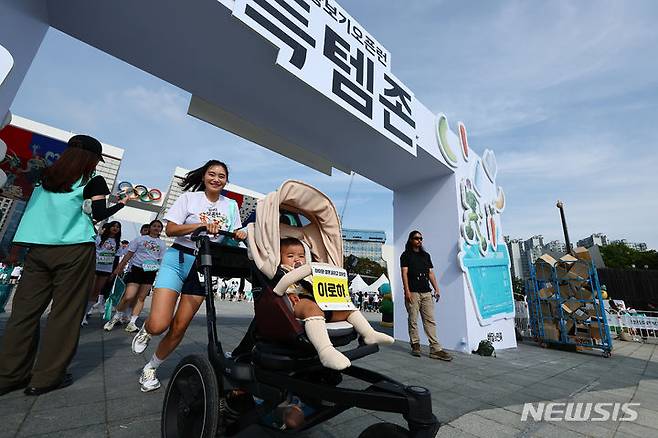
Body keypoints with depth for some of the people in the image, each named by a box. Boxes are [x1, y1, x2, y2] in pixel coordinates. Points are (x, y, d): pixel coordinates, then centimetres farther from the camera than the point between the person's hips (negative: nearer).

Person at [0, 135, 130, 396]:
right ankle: (45, 378, 6)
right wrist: (122, 203, 8)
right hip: (74, 250, -5)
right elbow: (99, 215, -5)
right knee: (65, 313, 2)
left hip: (38, 248, 6)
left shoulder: (45, 178, 16)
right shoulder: (93, 181, 0)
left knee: (25, 310, 9)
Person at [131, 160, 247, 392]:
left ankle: (150, 369, 31)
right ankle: (145, 330, 25)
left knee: (179, 328, 5)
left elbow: (233, 235, 13)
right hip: (179, 259, -2)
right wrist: (200, 225, -22)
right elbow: (170, 229, -7)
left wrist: (239, 234, -11)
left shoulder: (231, 205, 8)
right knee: (159, 325, -12)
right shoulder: (189, 197, 0)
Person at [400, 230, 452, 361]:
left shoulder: (426, 255, 19)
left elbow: (431, 273, 17)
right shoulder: (406, 255, 4)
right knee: (413, 321, 1)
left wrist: (436, 289, 8)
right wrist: (407, 291, -12)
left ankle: (435, 349, 3)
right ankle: (415, 346, 13)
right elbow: (404, 273, -3)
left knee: (430, 321, 2)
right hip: (413, 292, -4)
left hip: (426, 292, 5)